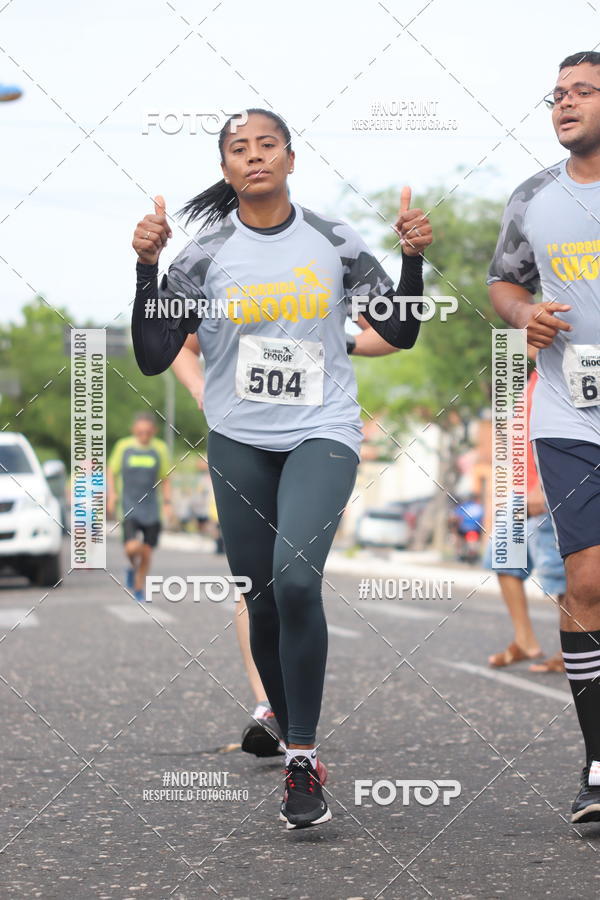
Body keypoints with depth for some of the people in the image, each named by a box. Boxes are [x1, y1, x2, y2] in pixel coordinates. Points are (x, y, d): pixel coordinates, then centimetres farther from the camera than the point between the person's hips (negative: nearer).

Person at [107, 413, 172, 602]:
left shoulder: (160, 449, 2)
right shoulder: (123, 446, -2)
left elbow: (165, 479, 11)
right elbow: (112, 472, 10)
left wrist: (167, 502, 2)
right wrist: (112, 494, -3)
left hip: (151, 510, 2)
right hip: (129, 507, -2)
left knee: (147, 551, 3)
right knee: (132, 547, -19)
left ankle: (139, 588, 23)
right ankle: (132, 567, 16)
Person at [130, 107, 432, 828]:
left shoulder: (334, 244, 1)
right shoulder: (205, 254, -1)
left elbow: (400, 332, 6)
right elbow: (154, 357, -6)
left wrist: (413, 258, -8)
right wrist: (146, 268, -17)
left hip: (322, 433, -2)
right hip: (239, 443, 2)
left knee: (296, 579, -24)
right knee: (263, 605, 4)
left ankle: (303, 758, -17)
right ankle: (295, 750, 23)